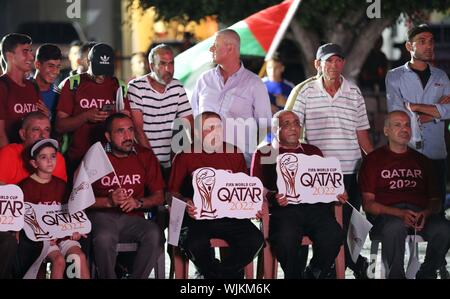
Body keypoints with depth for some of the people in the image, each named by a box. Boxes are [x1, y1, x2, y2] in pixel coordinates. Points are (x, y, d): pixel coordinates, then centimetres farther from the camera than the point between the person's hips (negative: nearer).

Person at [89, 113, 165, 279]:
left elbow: (159, 196, 7)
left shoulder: (145, 156, 6)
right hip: (102, 216, -2)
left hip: (133, 217, 2)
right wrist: (109, 201, -15)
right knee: (104, 238, -36)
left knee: (155, 235, -28)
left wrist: (138, 202, -11)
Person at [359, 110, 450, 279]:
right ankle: (395, 275, -19)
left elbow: (435, 200, 19)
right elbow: (368, 203, 4)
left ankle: (426, 274, -9)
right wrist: (400, 214, -13)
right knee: (395, 227, -39)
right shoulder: (374, 160, 14)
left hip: (421, 213, 3)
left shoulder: (422, 161, 25)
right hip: (387, 214, -3)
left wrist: (426, 214, -7)